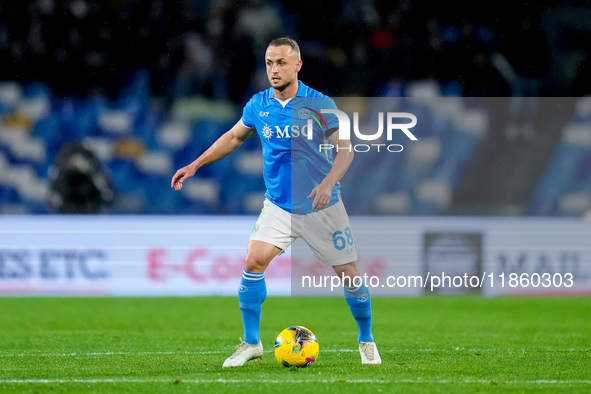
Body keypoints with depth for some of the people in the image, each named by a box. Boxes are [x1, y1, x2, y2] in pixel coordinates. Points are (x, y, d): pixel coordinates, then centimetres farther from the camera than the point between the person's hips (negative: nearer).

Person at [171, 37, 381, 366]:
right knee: (253, 262, -16)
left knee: (349, 273, 1)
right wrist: (195, 165, 14)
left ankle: (367, 341, 24)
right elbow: (234, 137, 17)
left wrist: (328, 183, -28)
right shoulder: (258, 105, -1)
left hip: (322, 206, -2)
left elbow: (345, 149, -11)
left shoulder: (320, 104, -12)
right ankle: (251, 343, -3)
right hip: (279, 206, 2)